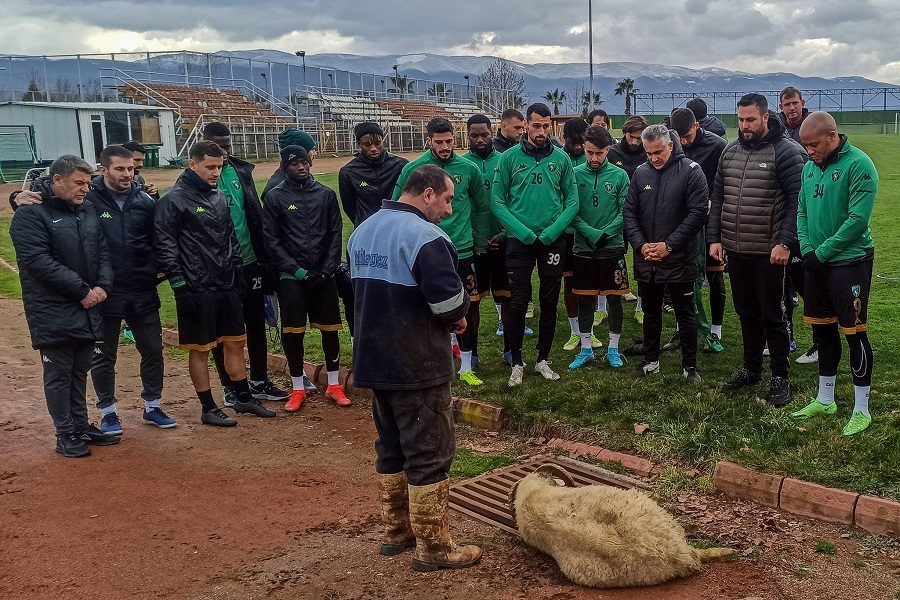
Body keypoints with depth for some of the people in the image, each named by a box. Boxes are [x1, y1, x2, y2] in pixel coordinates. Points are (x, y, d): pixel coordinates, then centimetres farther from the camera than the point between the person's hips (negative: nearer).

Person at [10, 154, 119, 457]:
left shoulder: (87, 210, 11)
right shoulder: (30, 214, -10)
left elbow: (102, 253, 12)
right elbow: (39, 262, -19)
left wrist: (103, 285, -7)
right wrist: (82, 291, -19)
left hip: (87, 310, 6)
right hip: (53, 314, -6)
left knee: (79, 371, 16)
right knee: (59, 374, 4)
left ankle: (81, 426, 28)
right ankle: (66, 434, 14)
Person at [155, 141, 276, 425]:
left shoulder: (219, 196, 11)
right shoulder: (173, 200, -10)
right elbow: (165, 247, -14)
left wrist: (238, 272, 14)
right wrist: (179, 284, -17)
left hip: (227, 287, 7)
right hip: (197, 290, -7)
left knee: (235, 343, 13)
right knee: (200, 349, 4)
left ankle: (243, 398, 27)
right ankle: (208, 408, 14)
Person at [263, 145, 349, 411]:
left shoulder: (326, 194, 6)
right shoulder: (275, 197, -1)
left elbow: (335, 234, 5)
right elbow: (271, 240, -3)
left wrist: (327, 269, -6)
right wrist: (297, 270, -10)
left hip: (323, 275, 2)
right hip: (291, 277, -2)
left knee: (330, 329, 6)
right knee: (292, 332, 0)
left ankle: (334, 385, 20)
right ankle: (297, 389, 15)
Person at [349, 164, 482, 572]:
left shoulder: (363, 232, 10)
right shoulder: (425, 236, -19)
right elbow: (451, 303, -24)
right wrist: (459, 315, -1)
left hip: (374, 359, 9)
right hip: (417, 366, -8)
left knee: (391, 448, 19)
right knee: (429, 455, 2)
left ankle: (397, 531, 30)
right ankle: (433, 548, 11)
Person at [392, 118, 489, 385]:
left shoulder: (469, 168, 0)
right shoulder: (412, 169, -5)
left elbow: (482, 209, 11)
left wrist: (480, 243, 12)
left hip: (462, 251, 2)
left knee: (469, 307, 4)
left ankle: (466, 367, 18)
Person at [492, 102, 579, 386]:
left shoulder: (561, 158, 1)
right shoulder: (510, 157, -3)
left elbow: (572, 201, 1)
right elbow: (497, 201, -5)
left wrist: (552, 231, -12)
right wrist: (522, 231, -15)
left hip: (553, 241, 2)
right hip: (519, 241, -2)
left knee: (549, 303, 10)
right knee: (518, 303, -1)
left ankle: (543, 359, 24)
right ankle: (517, 362, 15)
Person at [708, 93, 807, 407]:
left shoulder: (787, 151, -9)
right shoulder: (730, 151, 10)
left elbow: (797, 202, -13)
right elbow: (718, 197, 13)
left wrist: (786, 243, -19)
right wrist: (714, 238, 5)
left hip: (769, 252, -6)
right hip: (735, 250, 6)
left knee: (772, 316, 3)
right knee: (746, 313, 16)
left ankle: (780, 378, 15)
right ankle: (751, 370, 30)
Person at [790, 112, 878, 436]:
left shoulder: (858, 165, -14)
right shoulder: (809, 167, 8)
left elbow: (857, 219, -19)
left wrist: (822, 253, -16)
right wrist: (806, 249, -3)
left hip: (849, 263, -7)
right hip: (815, 263, 7)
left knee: (855, 333, 0)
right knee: (823, 330, 15)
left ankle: (861, 409, 12)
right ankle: (825, 399, 29)